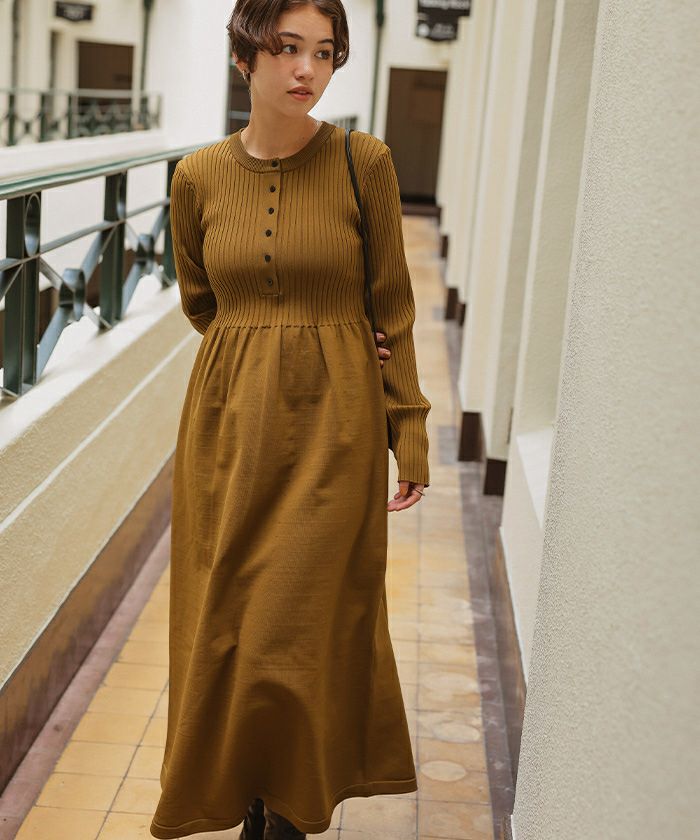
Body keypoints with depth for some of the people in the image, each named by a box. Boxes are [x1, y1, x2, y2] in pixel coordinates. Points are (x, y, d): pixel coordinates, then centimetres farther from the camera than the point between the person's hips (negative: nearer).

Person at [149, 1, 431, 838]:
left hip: (332, 426, -3)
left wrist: (410, 431, -1)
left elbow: (393, 305, -1)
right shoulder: (198, 177, 0)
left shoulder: (364, 162, -6)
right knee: (224, 626, 10)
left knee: (297, 632, 0)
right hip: (227, 423, 3)